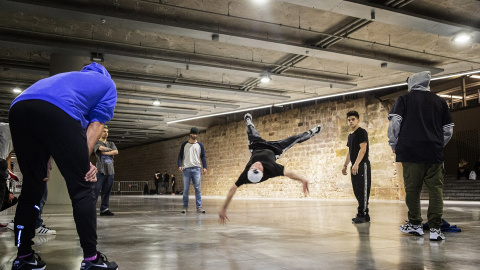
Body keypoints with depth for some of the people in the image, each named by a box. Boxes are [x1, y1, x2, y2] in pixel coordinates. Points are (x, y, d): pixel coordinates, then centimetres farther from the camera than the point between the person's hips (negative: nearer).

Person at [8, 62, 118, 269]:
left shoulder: (69, 77, 43)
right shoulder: (108, 84, 29)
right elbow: (96, 125, 12)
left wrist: (79, 160, 20)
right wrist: (83, 161, 7)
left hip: (18, 109, 7)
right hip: (58, 111, -6)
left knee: (31, 185, 18)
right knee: (82, 187, 2)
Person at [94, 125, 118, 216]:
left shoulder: (111, 143, 22)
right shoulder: (96, 142, 8)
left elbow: (116, 152, 5)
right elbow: (101, 148, -14)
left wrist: (106, 152, -6)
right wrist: (111, 150, 1)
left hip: (110, 171, 5)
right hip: (101, 170, -5)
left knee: (107, 191, 4)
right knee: (96, 190, -10)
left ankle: (104, 209, 6)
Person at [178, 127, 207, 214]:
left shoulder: (200, 145, 11)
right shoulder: (184, 145, 10)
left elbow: (203, 157, 9)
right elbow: (180, 156, 9)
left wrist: (204, 167, -3)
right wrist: (179, 165, -7)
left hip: (196, 169, 0)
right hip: (186, 169, 0)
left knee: (197, 189, -4)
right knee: (185, 189, 1)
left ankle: (199, 207, -2)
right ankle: (185, 206, 9)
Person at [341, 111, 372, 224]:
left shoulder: (361, 132, -7)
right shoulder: (350, 135, 19)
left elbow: (363, 149, -16)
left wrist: (356, 164, -23)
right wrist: (345, 165, 21)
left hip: (362, 165, -9)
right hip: (354, 166, 9)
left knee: (363, 190, -9)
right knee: (357, 190, 8)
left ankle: (363, 214, -7)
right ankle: (363, 214, 14)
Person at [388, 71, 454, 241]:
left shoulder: (404, 99, 4)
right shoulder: (440, 101, 13)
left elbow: (394, 123, -5)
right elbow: (448, 130, 15)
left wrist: (393, 144, 7)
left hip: (411, 151, -2)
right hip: (434, 153, 2)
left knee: (412, 188, 7)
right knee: (436, 189, 4)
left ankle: (415, 224, 16)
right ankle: (435, 228, 1)